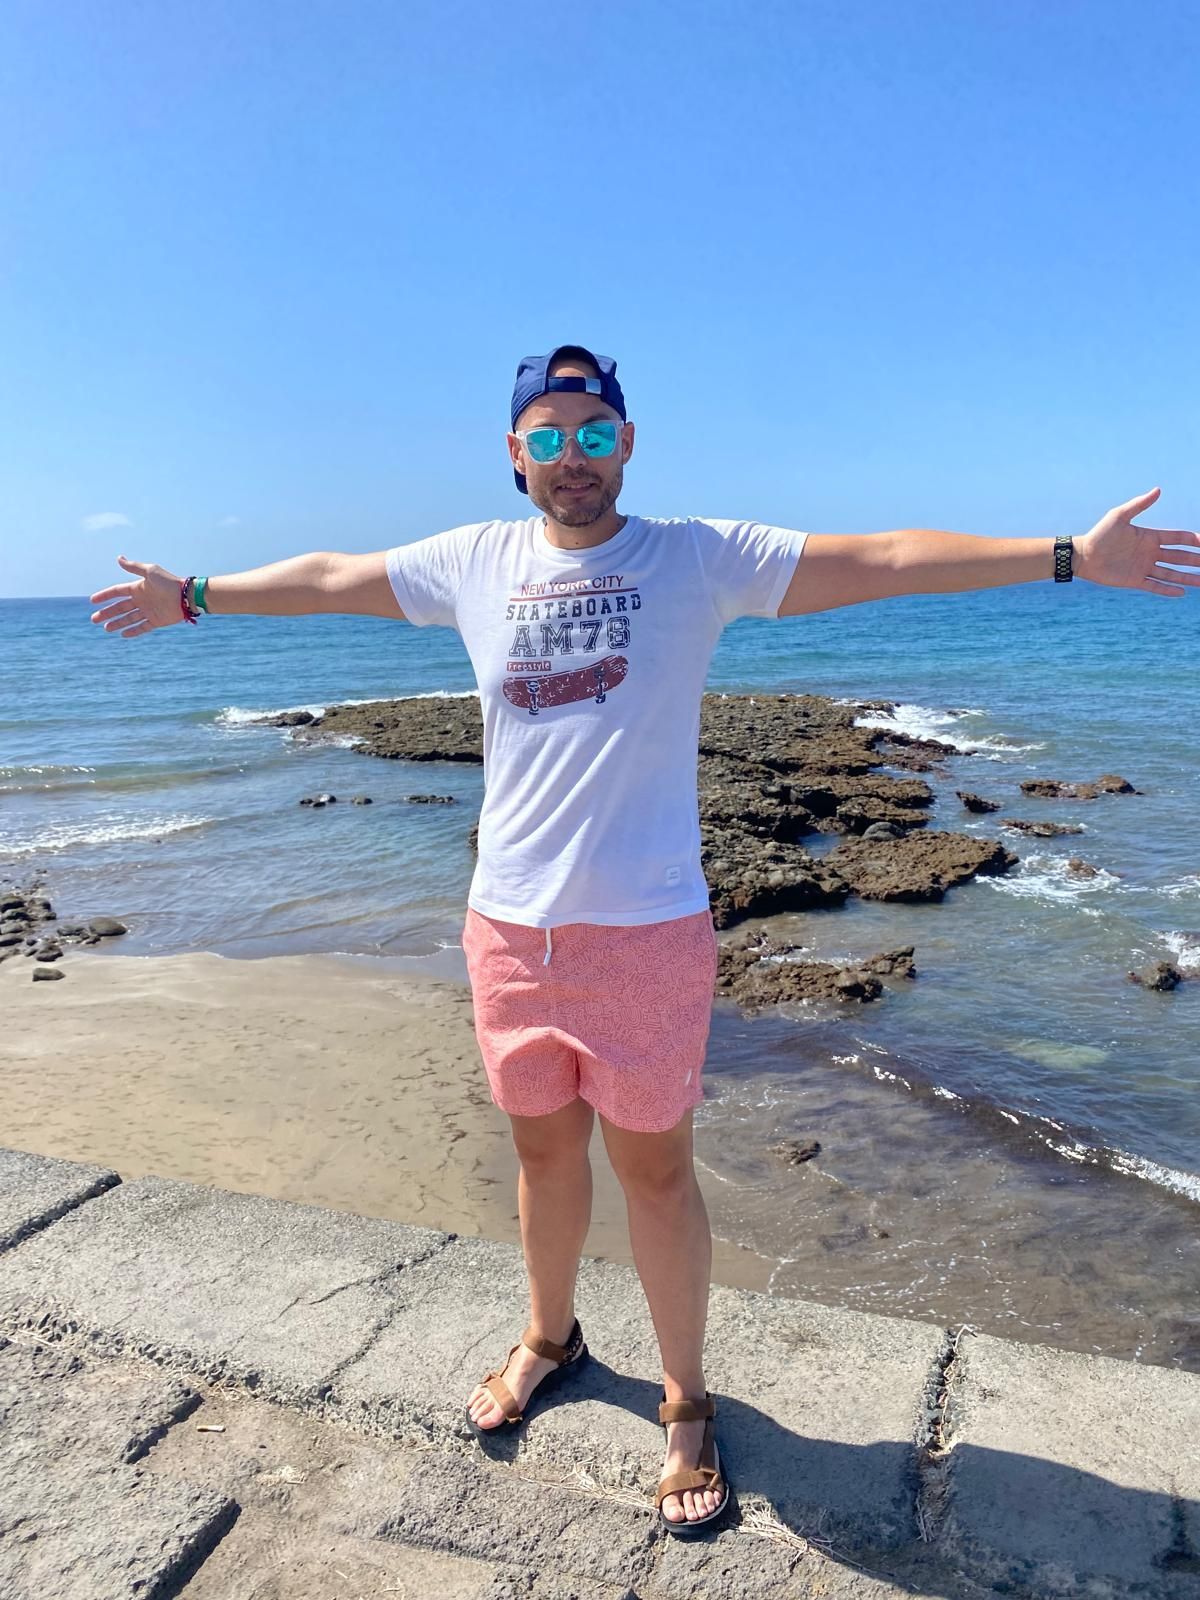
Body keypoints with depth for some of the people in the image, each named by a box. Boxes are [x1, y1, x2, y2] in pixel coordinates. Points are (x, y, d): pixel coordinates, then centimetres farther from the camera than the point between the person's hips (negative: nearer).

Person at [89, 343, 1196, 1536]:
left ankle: (685, 1406, 32)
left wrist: (1069, 556, -13)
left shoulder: (699, 557, -4)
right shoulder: (473, 562, 5)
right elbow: (328, 575, 17)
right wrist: (194, 595, 27)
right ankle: (550, 1338, 47)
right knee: (543, 1150, 20)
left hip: (646, 927, -3)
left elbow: (886, 558, -8)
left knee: (652, 1168, 9)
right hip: (508, 925, 4)